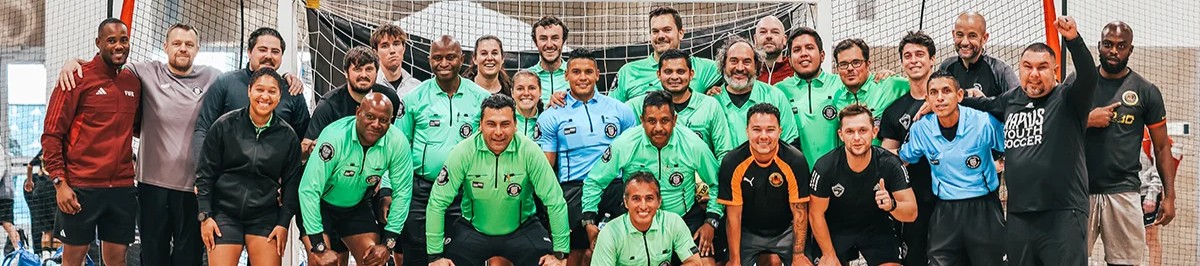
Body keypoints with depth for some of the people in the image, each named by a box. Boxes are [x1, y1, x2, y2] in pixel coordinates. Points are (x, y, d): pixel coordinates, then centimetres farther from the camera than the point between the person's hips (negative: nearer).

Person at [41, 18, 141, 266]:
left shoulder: (133, 82, 9)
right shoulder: (78, 78, -5)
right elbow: (51, 135, -6)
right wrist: (60, 182, -13)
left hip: (122, 188, 5)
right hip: (81, 188, -4)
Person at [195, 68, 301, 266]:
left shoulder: (287, 136, 3)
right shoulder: (225, 125, -2)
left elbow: (291, 183, 8)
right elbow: (205, 173, 1)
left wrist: (284, 223, 1)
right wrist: (205, 216, -3)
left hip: (265, 218, 1)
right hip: (224, 214, -1)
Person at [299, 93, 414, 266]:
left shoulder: (398, 143, -21)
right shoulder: (335, 137, -31)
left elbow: (402, 192, -10)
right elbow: (309, 190, -29)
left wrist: (388, 244, -11)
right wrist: (319, 248, -28)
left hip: (357, 206, 4)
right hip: (320, 205, -4)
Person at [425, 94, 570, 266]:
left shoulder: (529, 151, -18)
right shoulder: (463, 152, -17)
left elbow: (555, 201, -14)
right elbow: (438, 202, -13)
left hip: (522, 228, 0)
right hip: (472, 228, 1)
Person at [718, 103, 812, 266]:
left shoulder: (795, 161, -19)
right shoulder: (732, 163, -19)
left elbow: (800, 212, -13)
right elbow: (733, 216, -12)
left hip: (785, 231, 0)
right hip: (747, 232, 0)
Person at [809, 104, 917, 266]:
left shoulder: (890, 164, -22)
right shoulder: (825, 167, -23)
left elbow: (911, 213, -19)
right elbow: (816, 214, -11)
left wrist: (891, 205, -41)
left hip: (877, 229, 0)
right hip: (836, 229, 0)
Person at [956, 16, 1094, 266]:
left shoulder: (1067, 99, -1)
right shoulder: (1010, 101, 15)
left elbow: (1089, 76, -21)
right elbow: (983, 104, 35)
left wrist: (1073, 39, -35)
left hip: (1063, 215, -6)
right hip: (1018, 215, 6)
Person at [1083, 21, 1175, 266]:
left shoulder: (1146, 91, 4)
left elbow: (1161, 147, 7)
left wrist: (1169, 196, -1)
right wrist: (1086, 120, -11)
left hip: (1123, 191, -1)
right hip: (1079, 190, 1)